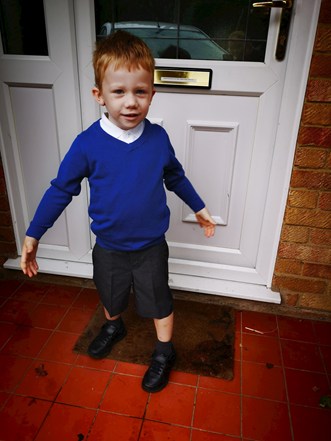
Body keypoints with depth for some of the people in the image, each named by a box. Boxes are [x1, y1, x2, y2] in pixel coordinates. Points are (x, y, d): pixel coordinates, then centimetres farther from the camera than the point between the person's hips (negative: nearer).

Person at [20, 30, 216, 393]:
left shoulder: (158, 138, -13)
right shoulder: (88, 144, -19)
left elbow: (175, 176, 5)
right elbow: (61, 189, -8)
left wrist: (199, 208, 16)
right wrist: (33, 235, -4)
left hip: (151, 247, 0)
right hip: (108, 247, 1)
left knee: (158, 301, 15)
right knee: (110, 296, 25)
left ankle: (164, 353, 42)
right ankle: (113, 327, 59)